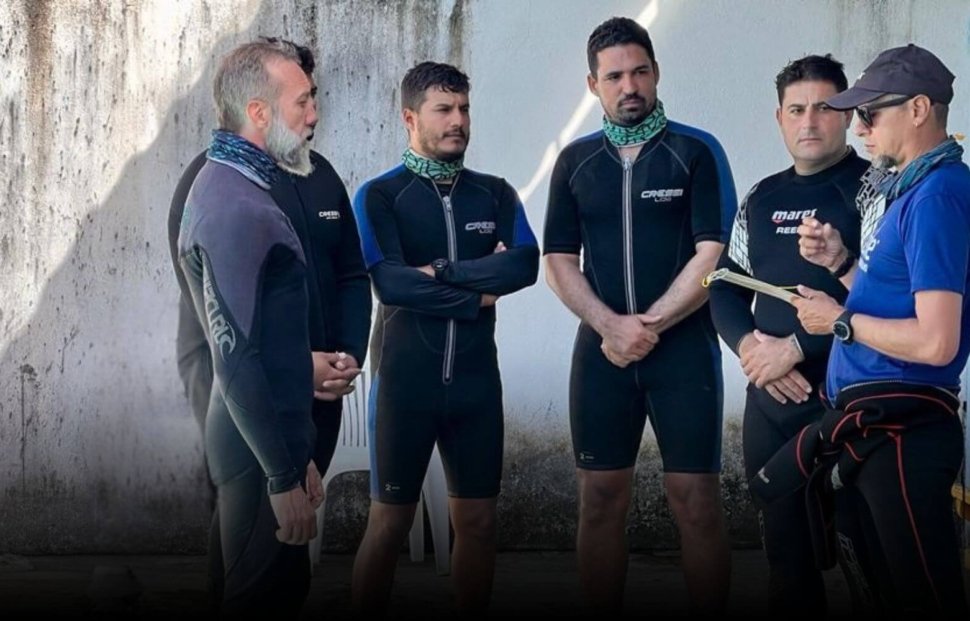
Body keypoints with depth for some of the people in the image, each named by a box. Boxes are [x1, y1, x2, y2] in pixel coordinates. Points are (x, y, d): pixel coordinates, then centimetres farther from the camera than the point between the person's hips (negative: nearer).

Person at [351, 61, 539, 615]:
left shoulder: (496, 194, 9)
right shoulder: (379, 196, -2)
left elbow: (525, 265, -8)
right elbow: (391, 281, -16)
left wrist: (443, 269, -14)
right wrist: (477, 297, -11)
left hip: (477, 378, 4)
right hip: (405, 378, -3)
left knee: (478, 521, 9)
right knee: (390, 523, 2)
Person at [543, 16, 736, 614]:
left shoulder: (697, 152, 0)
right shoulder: (575, 161, 10)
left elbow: (713, 255, -7)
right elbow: (560, 262, 7)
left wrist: (646, 328, -11)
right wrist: (613, 326, -9)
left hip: (684, 346, -3)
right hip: (601, 349, 3)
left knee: (695, 497, -4)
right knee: (602, 496, 5)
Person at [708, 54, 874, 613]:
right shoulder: (762, 199, 14)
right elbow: (726, 285, 15)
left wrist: (798, 347, -18)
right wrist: (748, 345, -5)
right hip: (769, 402, 6)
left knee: (863, 555, -4)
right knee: (784, 546, 14)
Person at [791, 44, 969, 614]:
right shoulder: (908, 187, 14)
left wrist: (840, 320, -11)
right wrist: (842, 263, 8)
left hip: (900, 432, -10)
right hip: (871, 422, 10)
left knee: (924, 597, -3)